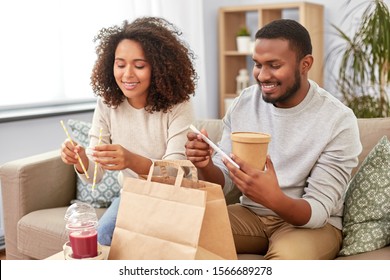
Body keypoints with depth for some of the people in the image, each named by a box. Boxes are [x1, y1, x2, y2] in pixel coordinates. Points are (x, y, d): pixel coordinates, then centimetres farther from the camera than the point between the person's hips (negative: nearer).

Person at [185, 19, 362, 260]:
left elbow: (318, 211, -18)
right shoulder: (243, 103, -2)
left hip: (312, 223, -3)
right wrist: (205, 166, -23)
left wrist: (274, 199, -40)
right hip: (251, 213, 4)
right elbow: (224, 182, 1)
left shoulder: (339, 121, -16)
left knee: (288, 257, -36)